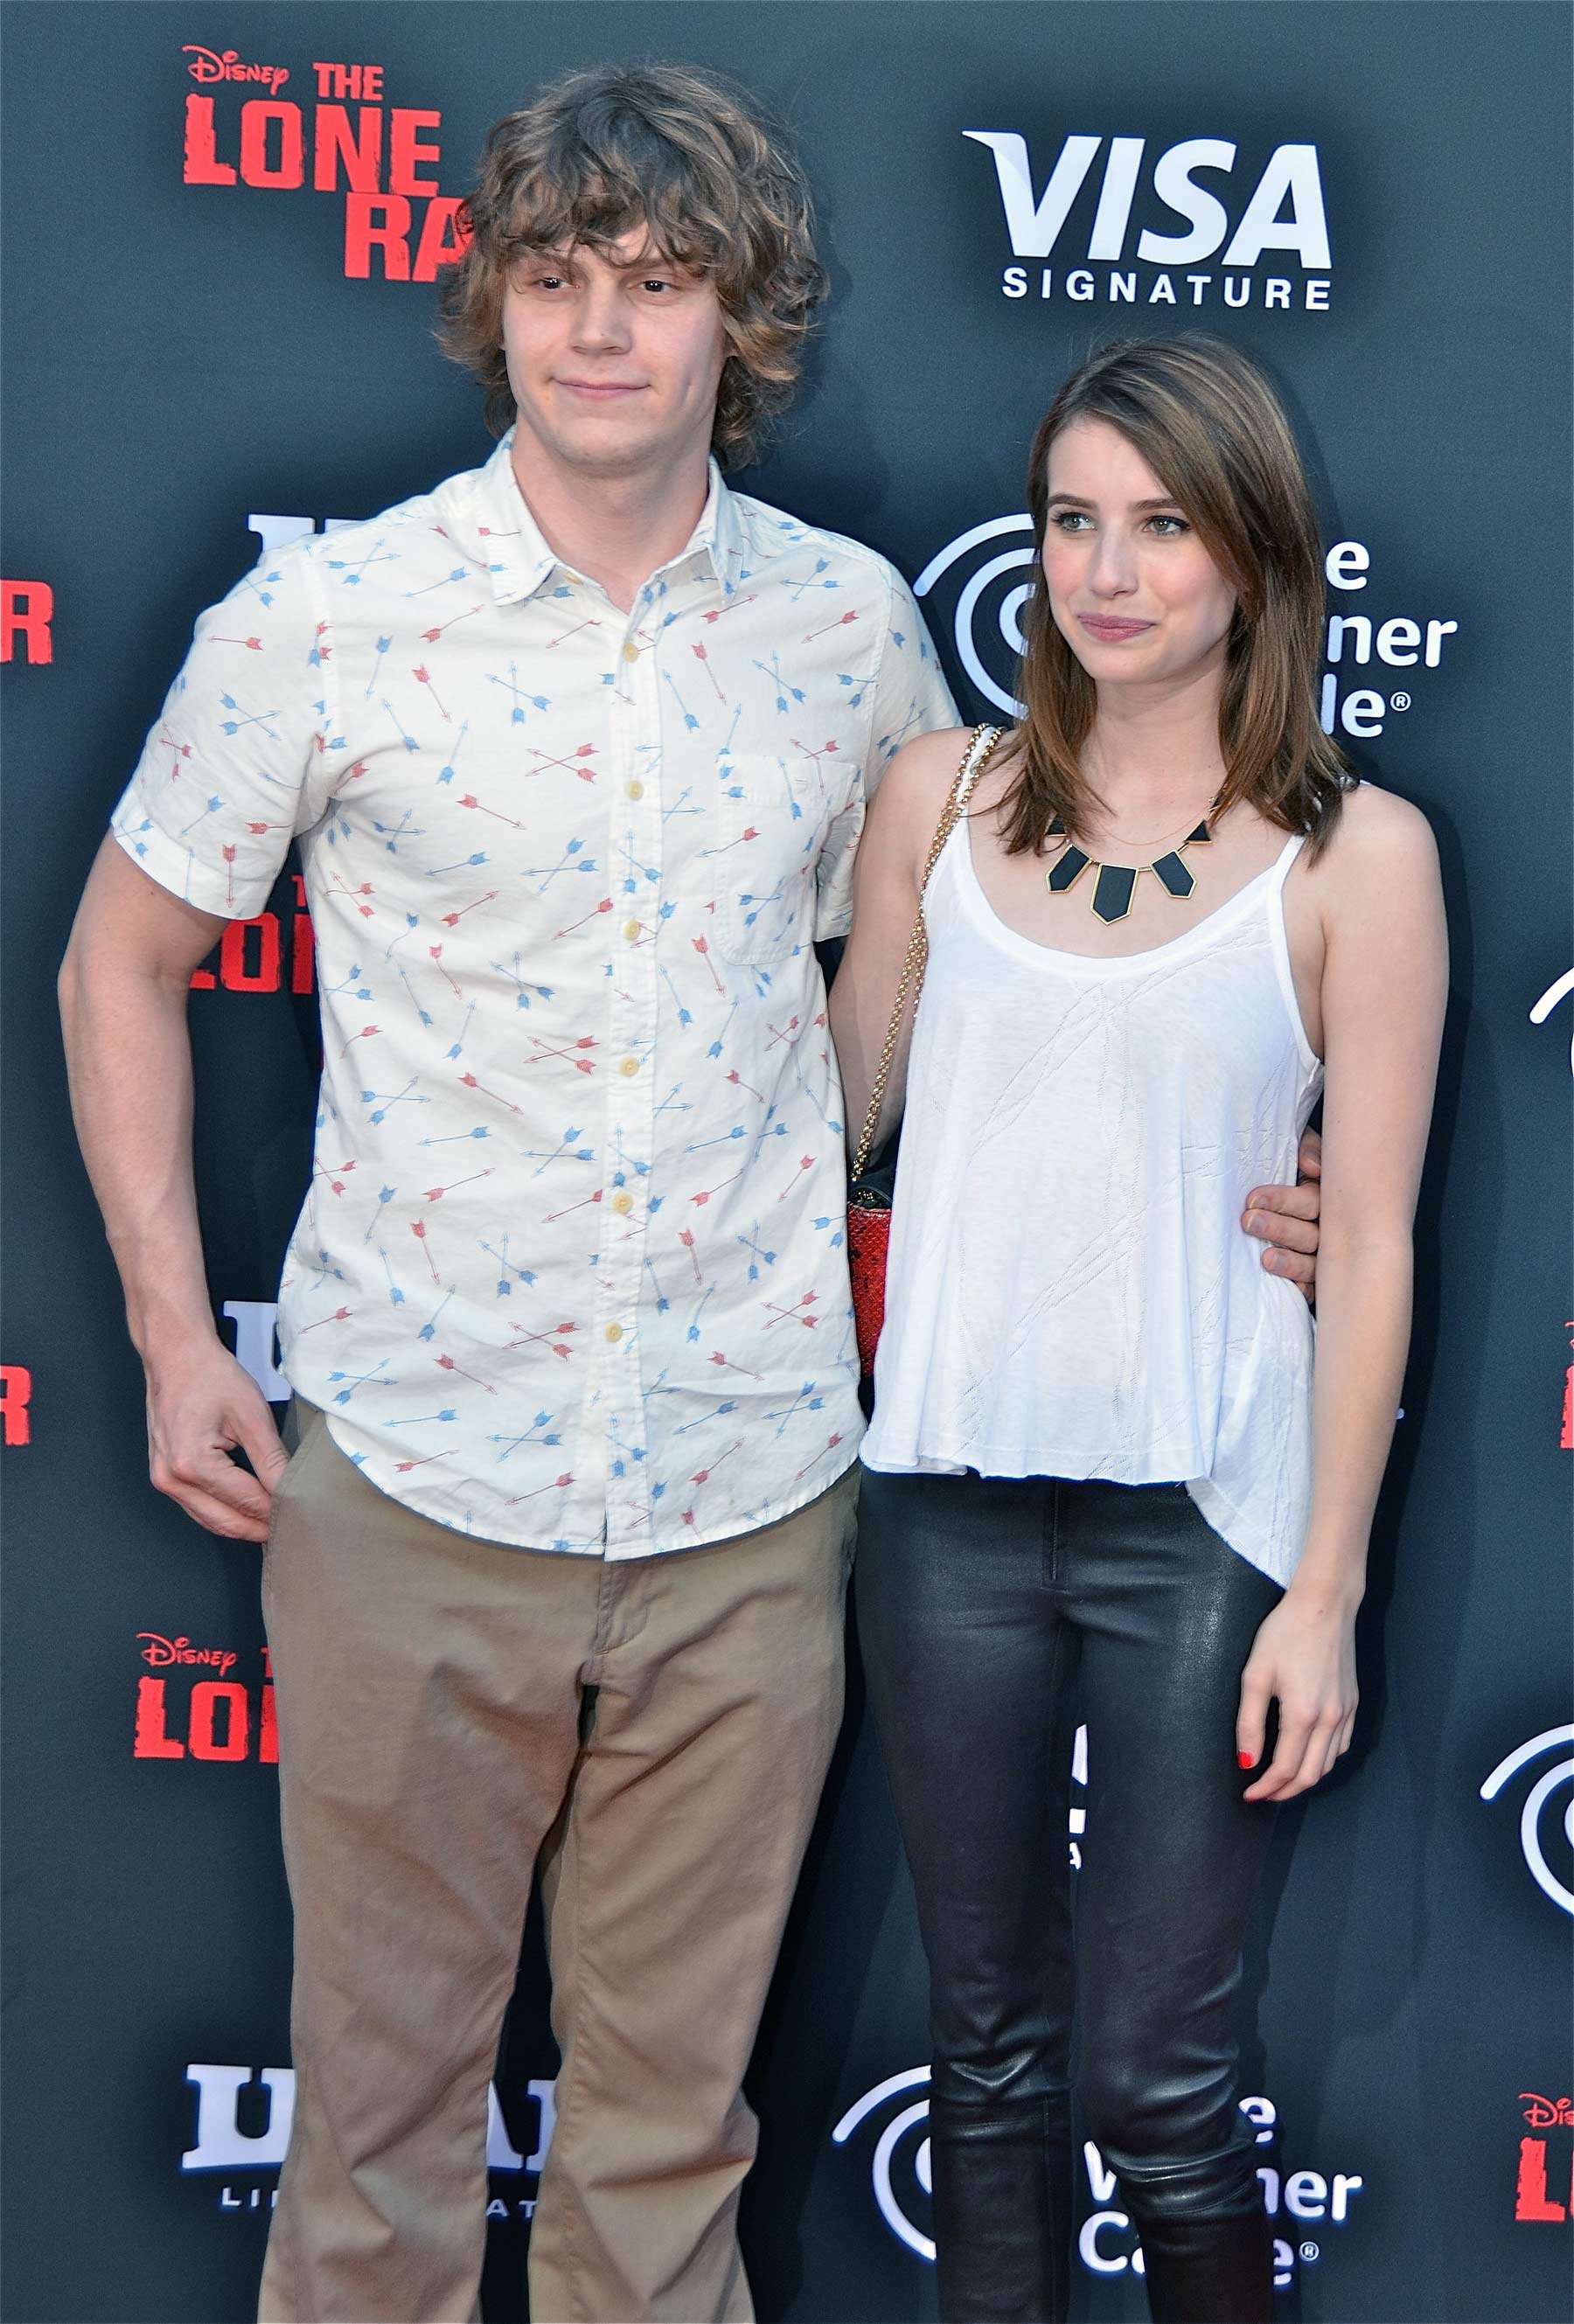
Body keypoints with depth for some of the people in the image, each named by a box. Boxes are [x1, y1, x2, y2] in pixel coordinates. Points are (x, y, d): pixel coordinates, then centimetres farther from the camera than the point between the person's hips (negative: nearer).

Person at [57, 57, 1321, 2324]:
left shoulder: (853, 625, 2)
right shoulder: (324, 618, -6)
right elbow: (123, 960, 4)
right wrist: (172, 1329, -2)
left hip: (752, 1488, 2)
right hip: (419, 1475, -2)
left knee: (675, 2095, 15)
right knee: (383, 2066, 10)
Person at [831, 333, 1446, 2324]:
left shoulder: (1353, 855, -5)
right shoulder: (941, 796, 4)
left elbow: (1371, 1243, -5)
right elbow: (836, 1101, 14)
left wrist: (1326, 1587, -7)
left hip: (1202, 1515, -3)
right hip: (949, 1497, 3)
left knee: (1154, 2073, 2)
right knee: (988, 2048, 14)